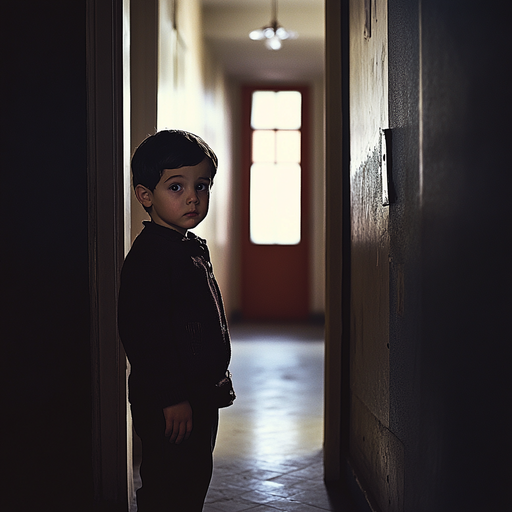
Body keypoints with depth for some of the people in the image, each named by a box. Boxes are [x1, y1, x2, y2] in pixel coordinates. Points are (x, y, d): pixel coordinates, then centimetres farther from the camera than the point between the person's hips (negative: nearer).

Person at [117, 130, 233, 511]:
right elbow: (141, 333, -25)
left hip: (199, 394, 10)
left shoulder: (194, 247, 12)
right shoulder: (149, 254, -19)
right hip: (167, 405, -10)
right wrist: (171, 397, -24)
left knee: (195, 477, 19)